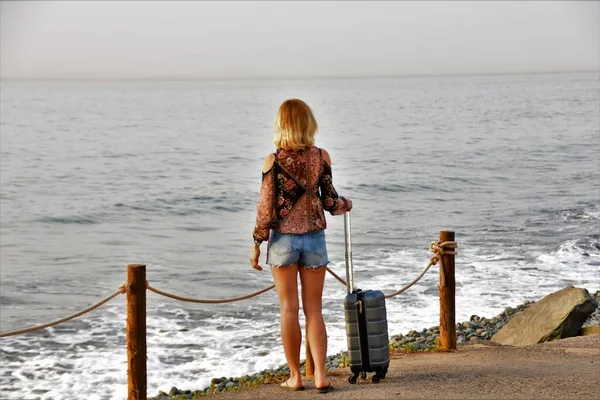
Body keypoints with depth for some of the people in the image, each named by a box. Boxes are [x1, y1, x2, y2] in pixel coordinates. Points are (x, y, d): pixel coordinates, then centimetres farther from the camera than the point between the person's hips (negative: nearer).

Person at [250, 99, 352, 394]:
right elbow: (329, 202, 0)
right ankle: (320, 375, 3)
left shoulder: (273, 161, -8)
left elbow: (266, 205, -7)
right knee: (314, 310, 8)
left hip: (283, 239, -1)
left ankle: (295, 376, 11)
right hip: (314, 238, 2)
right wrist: (346, 204, 21)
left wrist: (257, 243, 1)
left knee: (289, 309, 6)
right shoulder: (322, 157, -3)